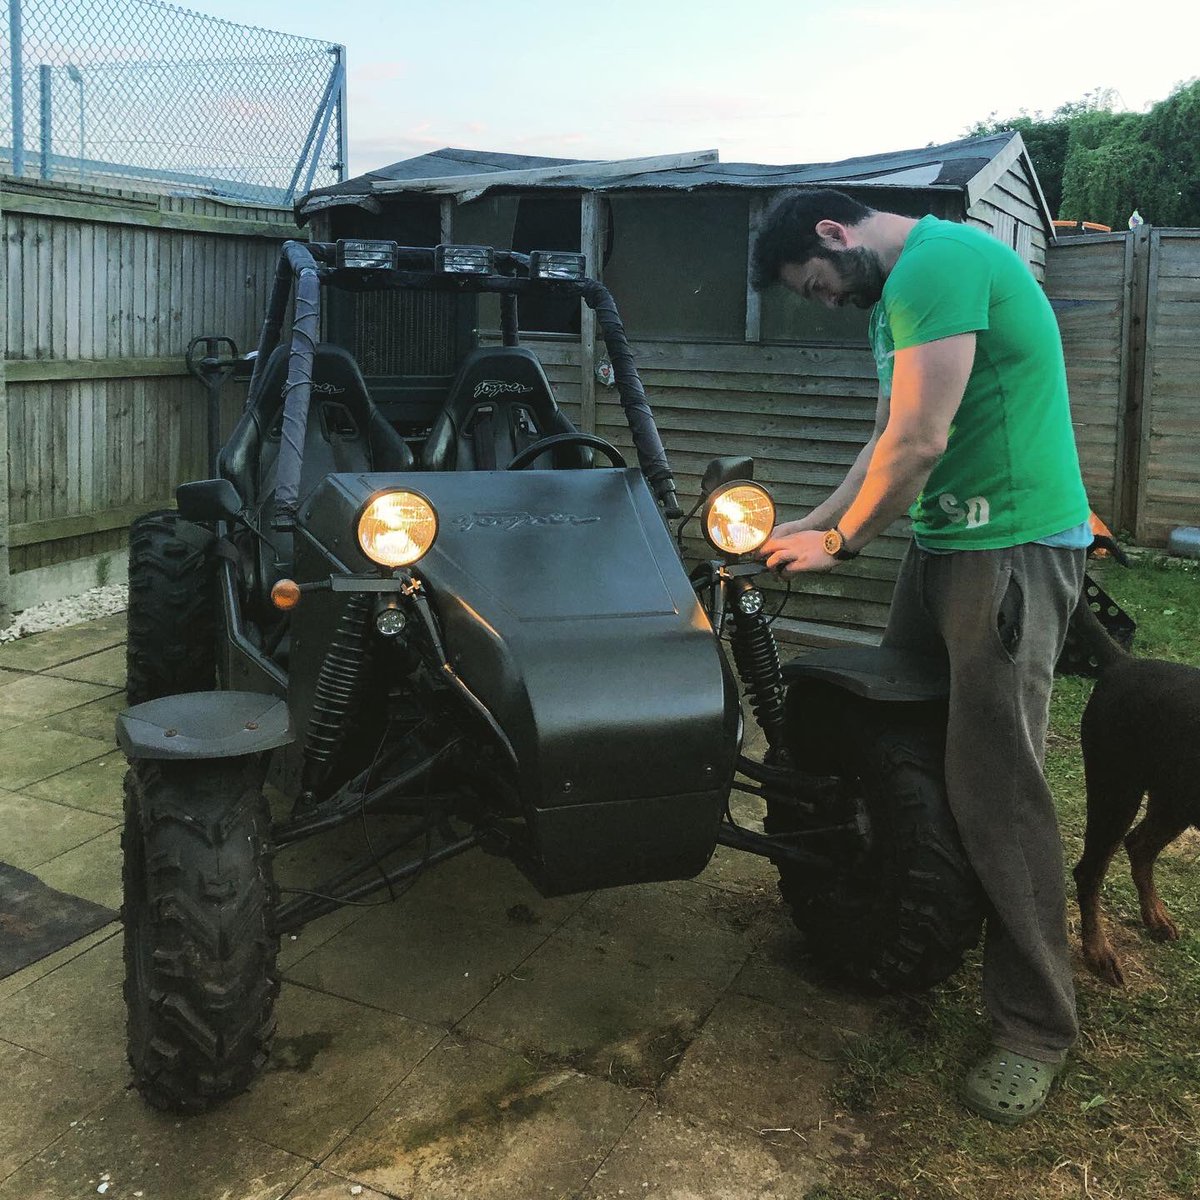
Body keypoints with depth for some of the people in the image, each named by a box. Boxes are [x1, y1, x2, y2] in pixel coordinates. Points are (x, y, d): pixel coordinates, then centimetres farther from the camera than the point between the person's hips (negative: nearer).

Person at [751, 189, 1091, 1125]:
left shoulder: (935, 265, -16)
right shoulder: (898, 293, 18)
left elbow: (920, 443, -21)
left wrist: (841, 542, -8)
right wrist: (815, 524, 14)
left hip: (1015, 545, -10)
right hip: (945, 539, 10)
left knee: (996, 785, -9)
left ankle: (1036, 1029, 4)